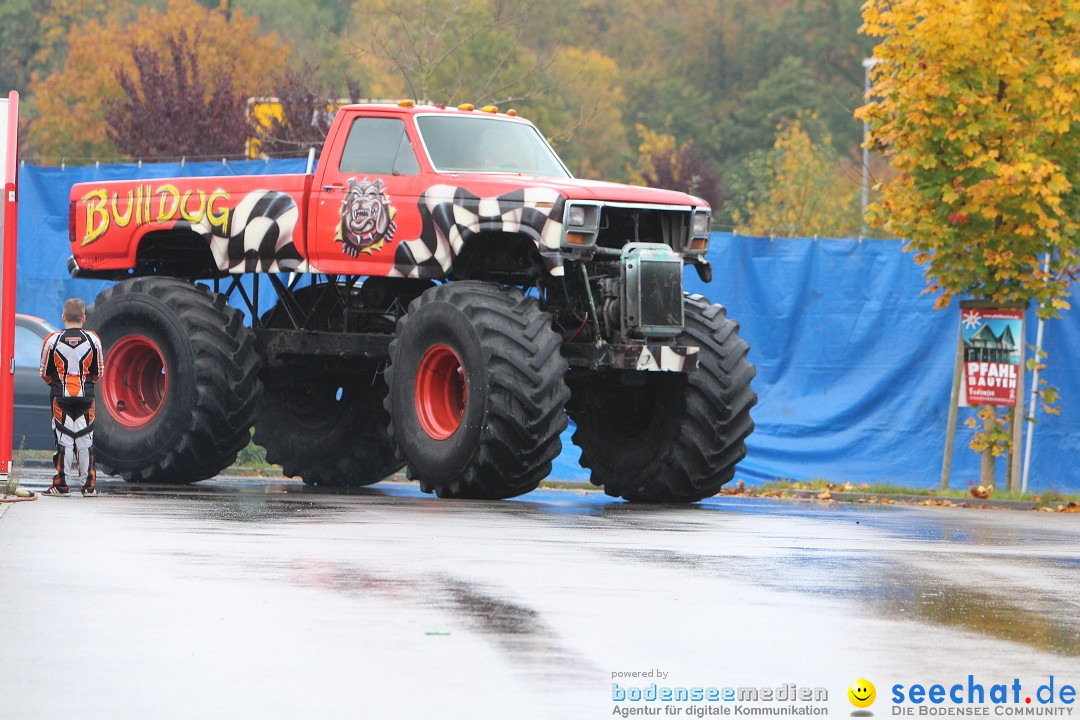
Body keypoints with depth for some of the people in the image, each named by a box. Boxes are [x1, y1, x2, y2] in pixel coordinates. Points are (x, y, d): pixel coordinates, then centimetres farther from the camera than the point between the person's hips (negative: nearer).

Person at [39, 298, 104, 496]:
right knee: (85, 439, 8)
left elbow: (45, 374, 1)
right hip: (86, 396, 1)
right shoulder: (93, 340, -3)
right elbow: (98, 373, 6)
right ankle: (89, 485, 10)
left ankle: (61, 484, 3)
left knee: (64, 438, 4)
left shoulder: (53, 340, -6)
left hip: (61, 396, -1)